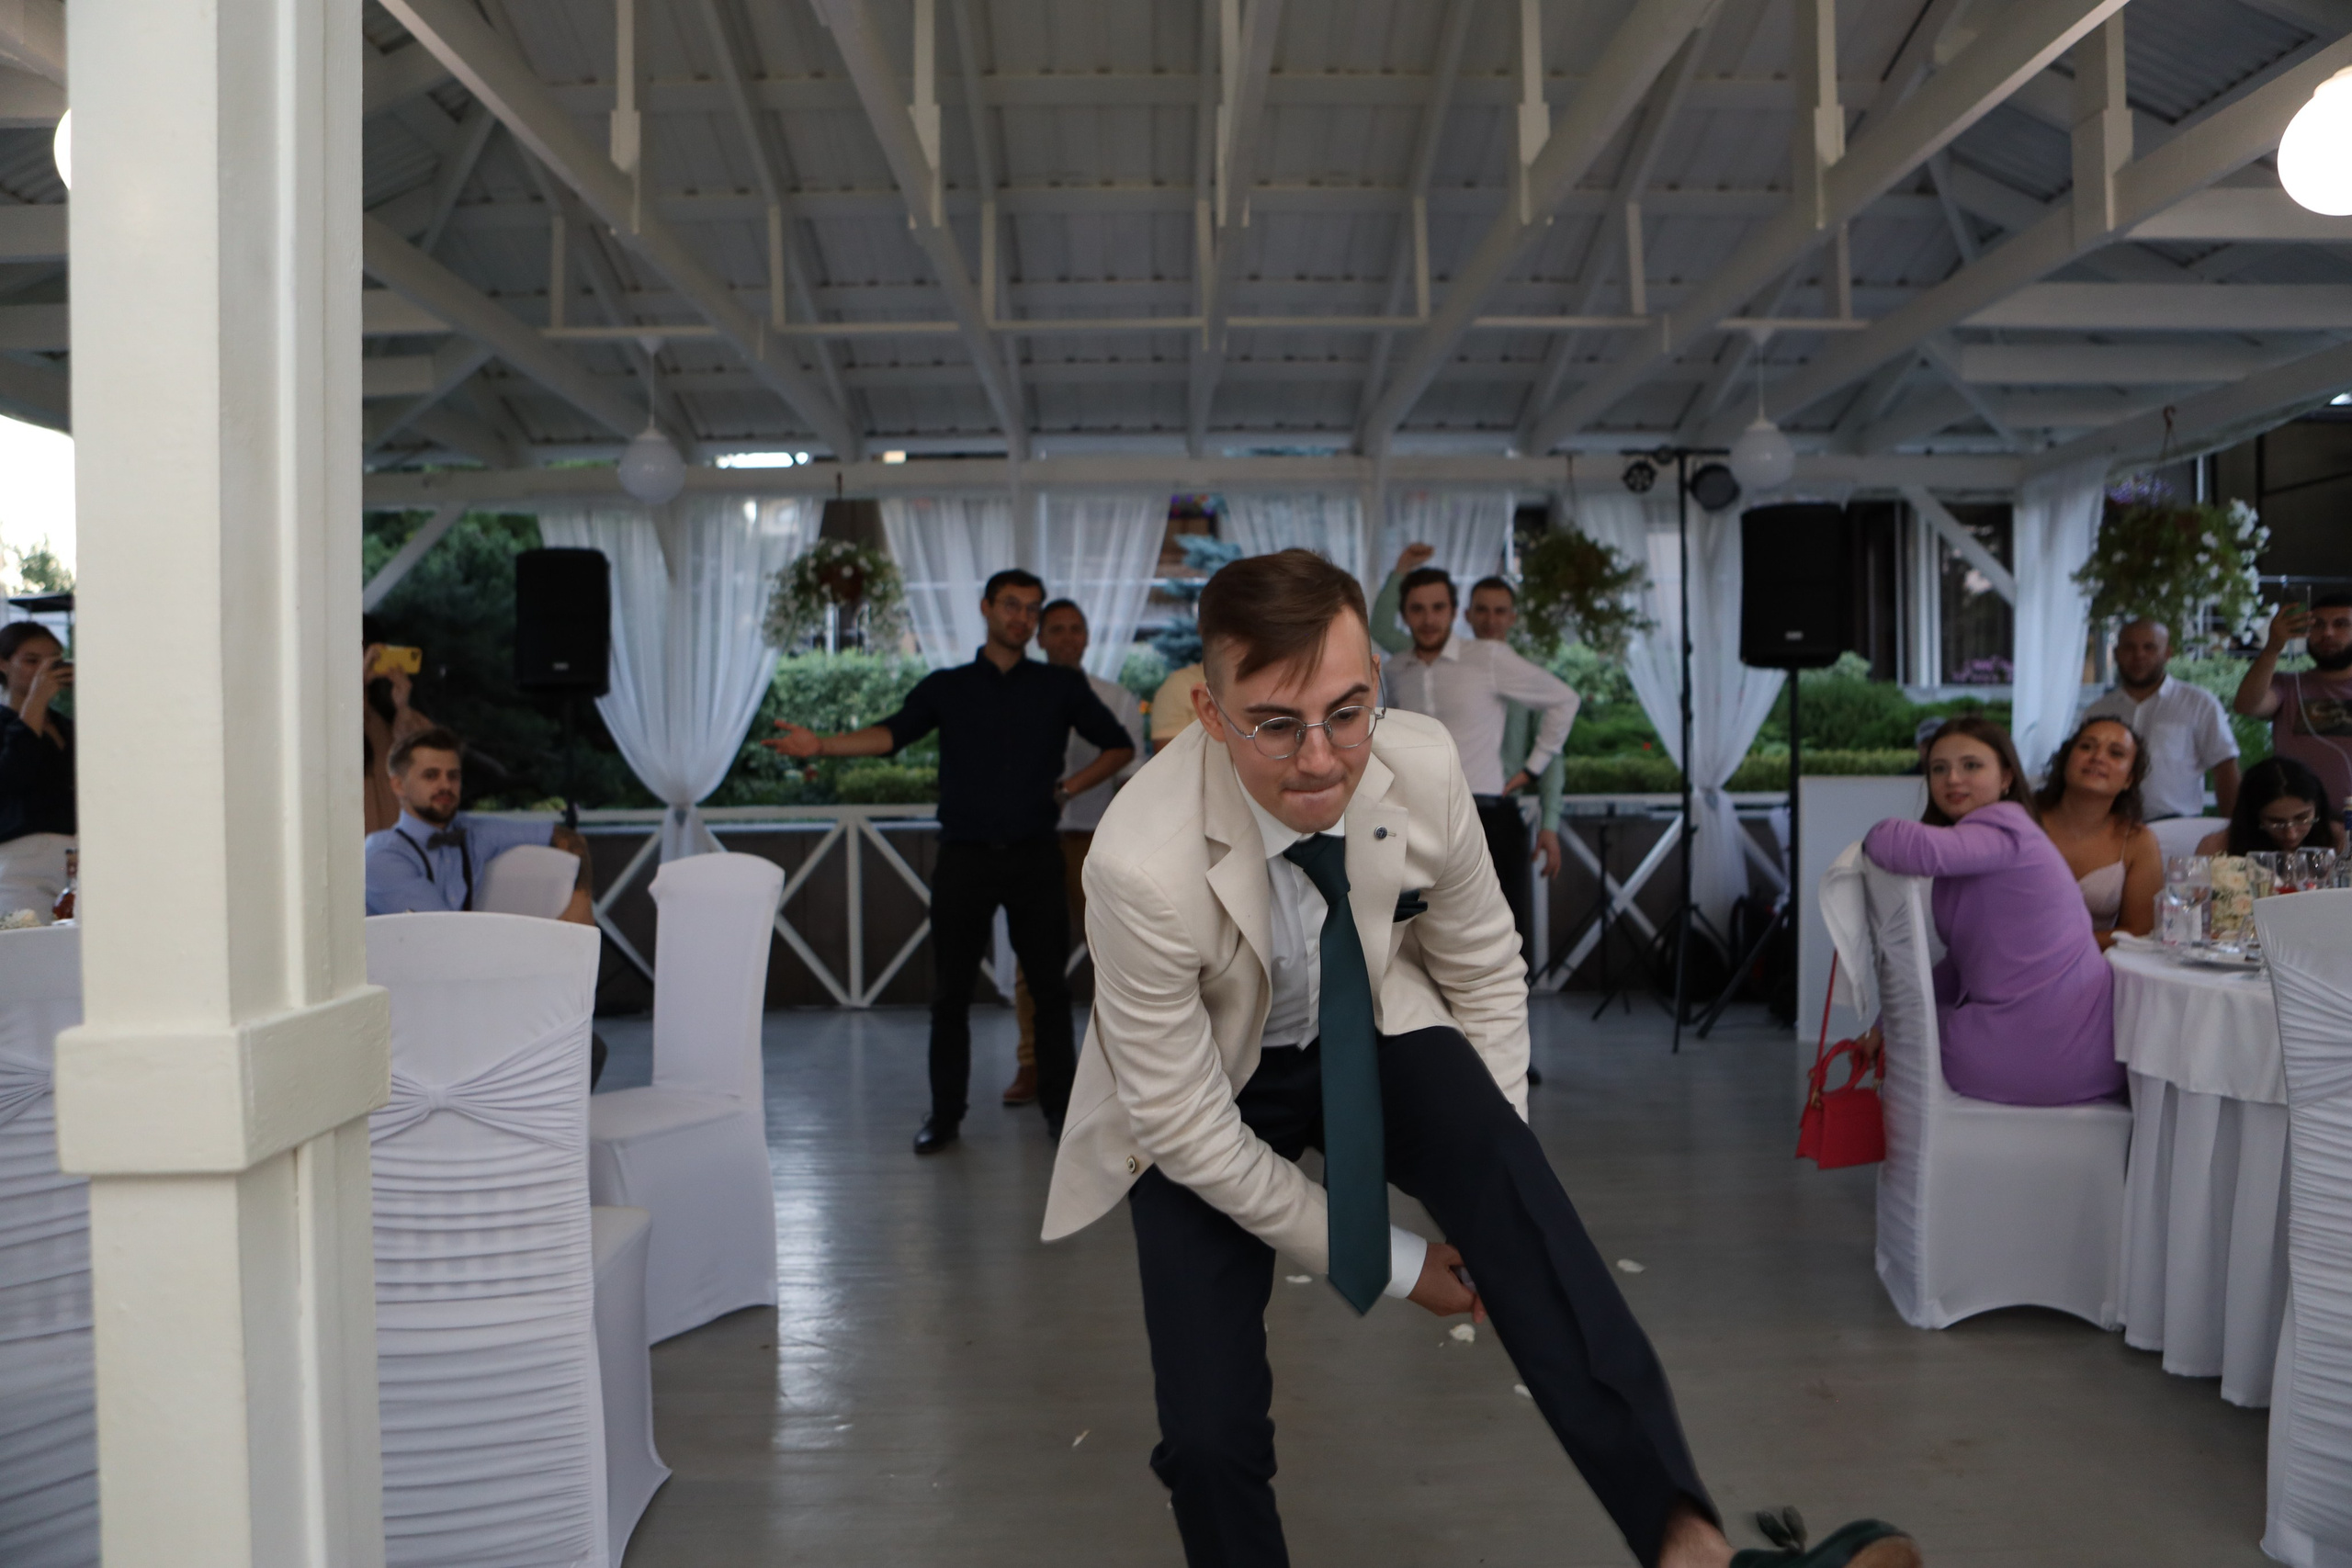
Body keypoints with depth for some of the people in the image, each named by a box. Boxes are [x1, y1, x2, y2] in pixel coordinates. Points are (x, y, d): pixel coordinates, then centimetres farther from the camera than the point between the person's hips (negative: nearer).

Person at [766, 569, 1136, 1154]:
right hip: (964, 858, 0)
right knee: (950, 991, 3)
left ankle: (1057, 1105, 16)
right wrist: (820, 744, -21)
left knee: (1049, 987, 4)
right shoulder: (946, 687, 9)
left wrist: (1070, 786, 3)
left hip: (1035, 857, 0)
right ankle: (945, 1113, 14)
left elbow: (1120, 747, 17)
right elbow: (893, 733, -6)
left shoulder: (1061, 686, 9)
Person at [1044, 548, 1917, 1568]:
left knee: (1491, 1142, -30)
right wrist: (1390, 1264, -15)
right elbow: (1185, 1126, -22)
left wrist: (1496, 1203, -9)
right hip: (1209, 1093, -2)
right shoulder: (1141, 865, -32)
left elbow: (1485, 976, -4)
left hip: (1365, 1034, 2)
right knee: (1209, 1436, -16)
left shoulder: (1421, 766, -21)